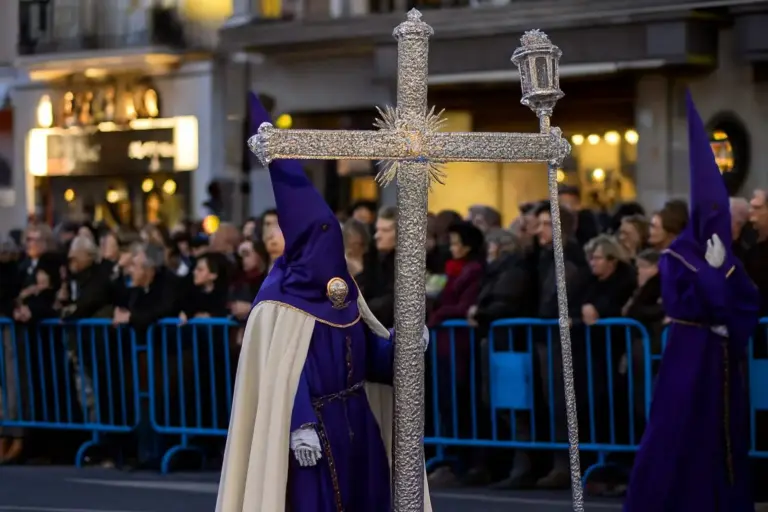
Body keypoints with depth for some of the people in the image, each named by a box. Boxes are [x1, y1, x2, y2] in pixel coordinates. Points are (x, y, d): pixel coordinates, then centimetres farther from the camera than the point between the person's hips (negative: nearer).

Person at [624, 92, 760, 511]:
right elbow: (681, 304, -19)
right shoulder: (676, 256, -5)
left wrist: (724, 270, -12)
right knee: (678, 437, -7)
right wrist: (713, 272, -13)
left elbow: (750, 303, 1)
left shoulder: (726, 257, 11)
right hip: (688, 357, -6)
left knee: (724, 435, 7)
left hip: (722, 358, 6)